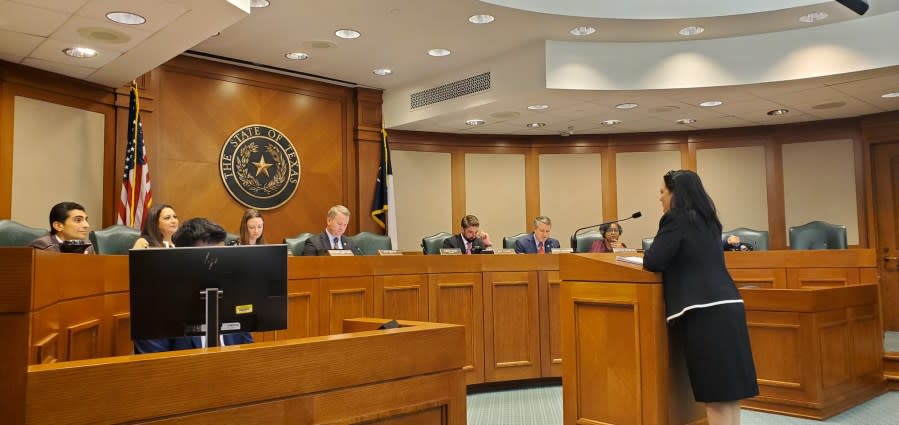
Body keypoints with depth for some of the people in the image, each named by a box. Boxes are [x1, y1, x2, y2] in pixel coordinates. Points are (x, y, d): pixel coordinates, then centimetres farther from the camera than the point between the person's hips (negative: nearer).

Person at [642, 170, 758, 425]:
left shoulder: (676, 219, -6)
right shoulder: (709, 221, 19)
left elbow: (653, 262, -11)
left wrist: (648, 255, 9)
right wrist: (670, 259, 24)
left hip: (705, 312, -8)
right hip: (728, 306, 8)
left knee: (715, 395, -2)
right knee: (728, 389, 13)